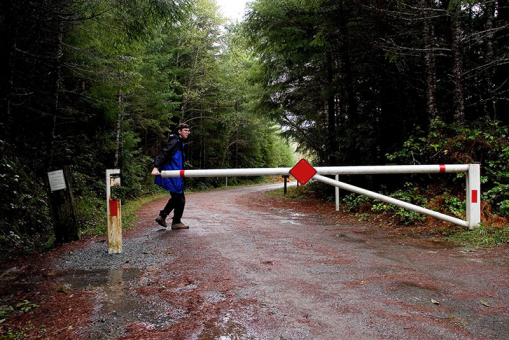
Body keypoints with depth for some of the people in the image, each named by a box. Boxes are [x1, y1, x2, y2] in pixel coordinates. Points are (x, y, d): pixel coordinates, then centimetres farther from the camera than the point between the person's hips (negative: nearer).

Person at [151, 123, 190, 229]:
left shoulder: (179, 143, 17)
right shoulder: (175, 142, -13)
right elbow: (163, 154, -24)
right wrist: (156, 167, -34)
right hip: (172, 176, -10)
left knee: (176, 197, 19)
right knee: (180, 198, -2)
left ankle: (162, 216, 25)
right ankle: (176, 222, 10)